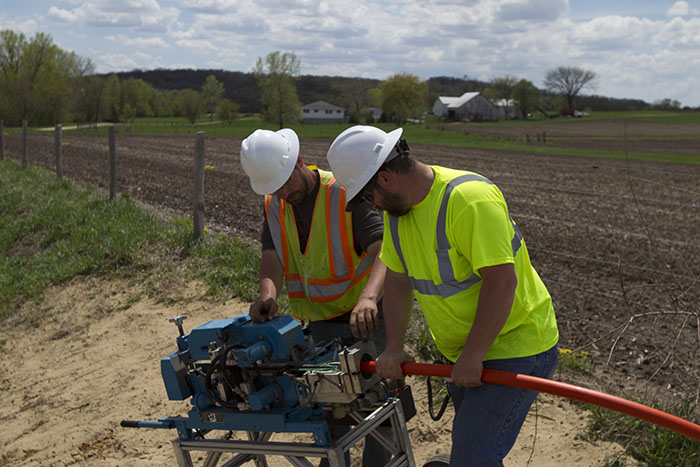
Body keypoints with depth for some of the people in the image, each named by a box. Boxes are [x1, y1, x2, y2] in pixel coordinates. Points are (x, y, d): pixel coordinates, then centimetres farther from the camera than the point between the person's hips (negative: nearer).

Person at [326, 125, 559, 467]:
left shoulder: (470, 199, -28)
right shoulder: (397, 208, 0)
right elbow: (397, 280, 5)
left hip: (515, 345, -9)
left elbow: (501, 281, -31)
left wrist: (472, 356, -25)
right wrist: (393, 348, -3)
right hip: (461, 350, 9)